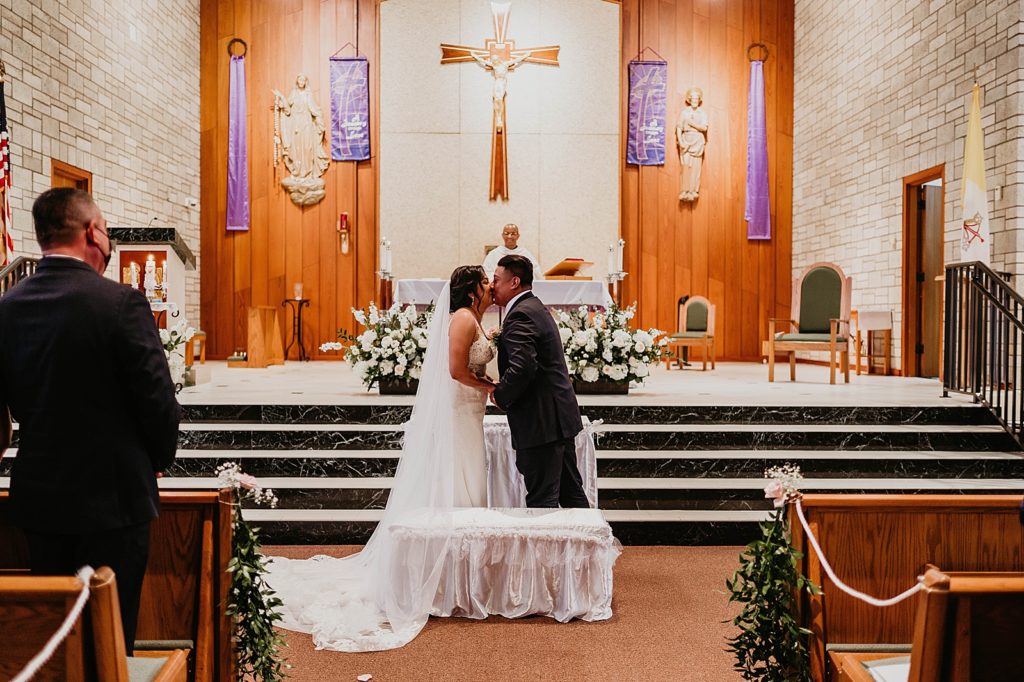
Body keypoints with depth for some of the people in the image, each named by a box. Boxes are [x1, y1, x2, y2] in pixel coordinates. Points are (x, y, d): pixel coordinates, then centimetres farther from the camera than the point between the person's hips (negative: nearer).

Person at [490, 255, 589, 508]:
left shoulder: (520, 315, -16)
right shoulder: (536, 307, 17)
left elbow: (522, 366, -29)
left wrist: (500, 395, -14)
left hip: (541, 423, -10)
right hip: (561, 417, 10)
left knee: (542, 500, -1)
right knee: (571, 491, 17)